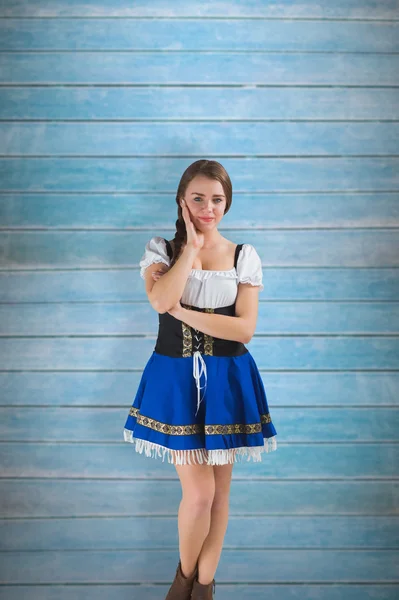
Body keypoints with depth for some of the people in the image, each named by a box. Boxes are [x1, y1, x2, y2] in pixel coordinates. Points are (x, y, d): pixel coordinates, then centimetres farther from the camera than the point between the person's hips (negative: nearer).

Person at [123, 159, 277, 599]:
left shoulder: (244, 256, 1)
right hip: (175, 379, -1)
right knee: (198, 493, -5)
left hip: (227, 380, 2)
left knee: (219, 491, 9)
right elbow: (160, 300, -21)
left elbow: (244, 328, -9)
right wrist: (191, 247, -14)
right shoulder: (161, 250, 0)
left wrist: (183, 312, -13)